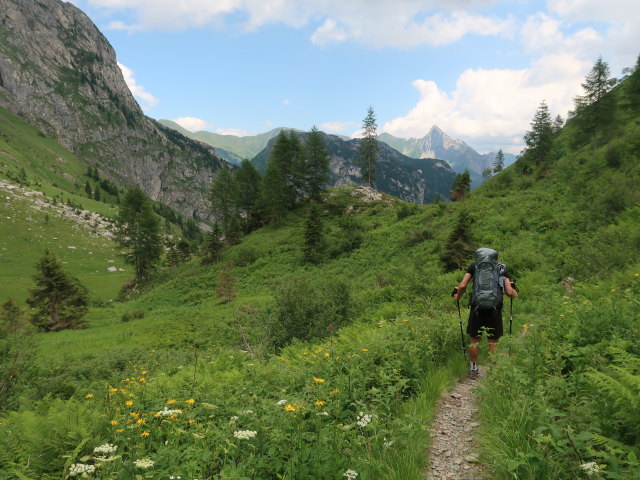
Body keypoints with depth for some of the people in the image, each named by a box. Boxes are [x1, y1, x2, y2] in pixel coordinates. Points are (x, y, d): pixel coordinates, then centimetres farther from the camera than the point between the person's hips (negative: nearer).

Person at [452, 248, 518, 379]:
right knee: (493, 341, 11)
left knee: (475, 340, 12)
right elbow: (509, 292, 2)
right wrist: (514, 293, 25)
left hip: (477, 307, 0)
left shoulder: (474, 266, 7)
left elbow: (463, 285, -3)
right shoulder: (502, 268, 9)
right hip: (495, 308, 0)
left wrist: (457, 297, 15)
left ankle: (473, 370, 21)